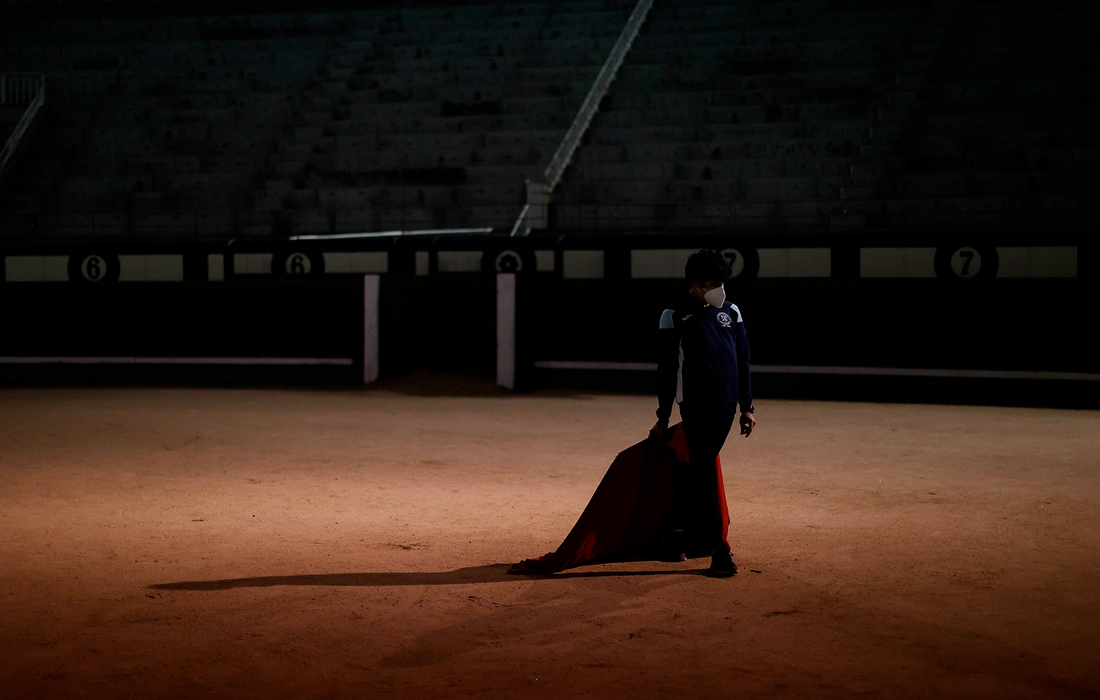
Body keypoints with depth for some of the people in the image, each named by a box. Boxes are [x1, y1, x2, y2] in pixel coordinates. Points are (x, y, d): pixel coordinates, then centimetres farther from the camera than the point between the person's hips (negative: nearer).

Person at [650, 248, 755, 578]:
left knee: (698, 468, 10)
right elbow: (666, 369, -2)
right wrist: (663, 418, -1)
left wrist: (747, 407, 12)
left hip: (725, 406, 5)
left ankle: (676, 529, 27)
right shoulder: (676, 315, -3)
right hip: (695, 405, -5)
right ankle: (719, 552, -10)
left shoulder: (731, 312, 10)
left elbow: (743, 361, 15)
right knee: (704, 475, -9)